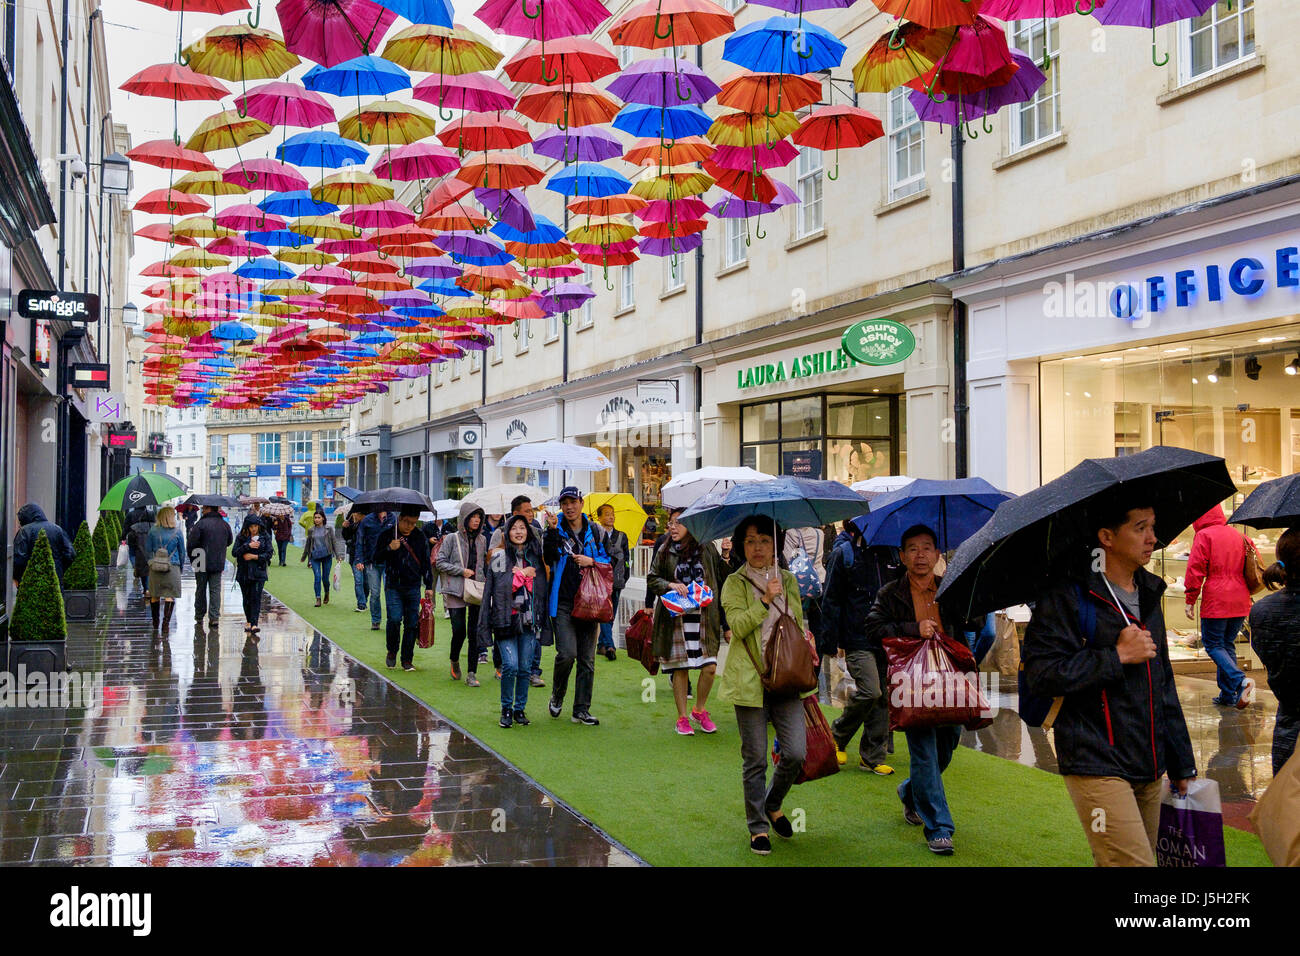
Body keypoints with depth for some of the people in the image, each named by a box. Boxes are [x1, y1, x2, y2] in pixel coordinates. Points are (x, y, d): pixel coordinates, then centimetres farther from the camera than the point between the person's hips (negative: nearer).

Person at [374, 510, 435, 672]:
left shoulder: (420, 537, 5)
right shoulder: (386, 534, 0)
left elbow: (426, 563, 12)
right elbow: (377, 558, 1)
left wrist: (429, 586, 8)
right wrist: (389, 549, -17)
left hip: (413, 587, 2)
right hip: (393, 586, -2)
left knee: (412, 623, 1)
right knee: (395, 619, -15)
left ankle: (407, 660, 12)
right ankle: (392, 652, 10)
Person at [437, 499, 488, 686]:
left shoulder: (482, 539, 12)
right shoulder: (453, 539, -1)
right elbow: (440, 562, -2)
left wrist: (482, 579, 5)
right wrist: (461, 571, -11)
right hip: (456, 590, -3)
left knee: (475, 632, -3)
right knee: (459, 631, -7)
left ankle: (471, 673, 2)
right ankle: (454, 662, 23)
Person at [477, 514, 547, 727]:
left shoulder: (535, 556, 12)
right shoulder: (499, 557, 2)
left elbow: (542, 587, 11)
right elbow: (500, 585, -8)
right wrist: (522, 574, -7)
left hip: (529, 619, 3)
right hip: (506, 619, -3)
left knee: (525, 667, 3)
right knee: (510, 665, -11)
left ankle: (520, 709, 17)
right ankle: (506, 709, 7)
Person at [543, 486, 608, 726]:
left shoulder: (595, 531, 10)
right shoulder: (556, 529, 3)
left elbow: (608, 560, 13)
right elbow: (548, 558, -13)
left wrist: (591, 561, -5)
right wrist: (551, 532, -24)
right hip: (563, 602, -3)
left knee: (587, 658, 5)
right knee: (567, 653, -14)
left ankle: (581, 710, 14)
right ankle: (557, 696, 13)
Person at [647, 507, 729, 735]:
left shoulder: (707, 549, 4)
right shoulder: (665, 552, 7)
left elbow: (720, 582, 7)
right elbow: (651, 580, 6)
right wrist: (671, 585, -10)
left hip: (704, 617, 0)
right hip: (675, 618, 0)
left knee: (710, 667, -5)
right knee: (680, 668, 2)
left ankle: (699, 710, 17)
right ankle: (682, 718, 14)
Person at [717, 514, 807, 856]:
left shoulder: (788, 580, 13)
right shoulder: (735, 583, 0)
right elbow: (738, 625, -14)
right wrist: (765, 600, -22)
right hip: (750, 680, -3)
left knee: (795, 753, -4)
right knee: (754, 759, 2)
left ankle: (773, 805, 24)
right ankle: (758, 827, 17)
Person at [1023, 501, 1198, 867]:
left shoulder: (1149, 596, 15)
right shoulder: (1067, 597, -9)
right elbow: (1040, 675, -18)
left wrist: (1181, 764, 21)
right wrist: (1118, 656, -14)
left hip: (1149, 770, 8)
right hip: (1097, 766, -7)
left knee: (1144, 857, 12)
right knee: (1135, 862, -15)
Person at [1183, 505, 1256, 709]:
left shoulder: (1203, 536, -6)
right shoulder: (1240, 536, 14)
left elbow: (1195, 569, -12)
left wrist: (1190, 601, -6)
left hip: (1215, 602, -7)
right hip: (1240, 602, 7)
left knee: (1213, 644, 2)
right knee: (1228, 644, 16)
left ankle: (1240, 680, -19)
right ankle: (1228, 694, 14)